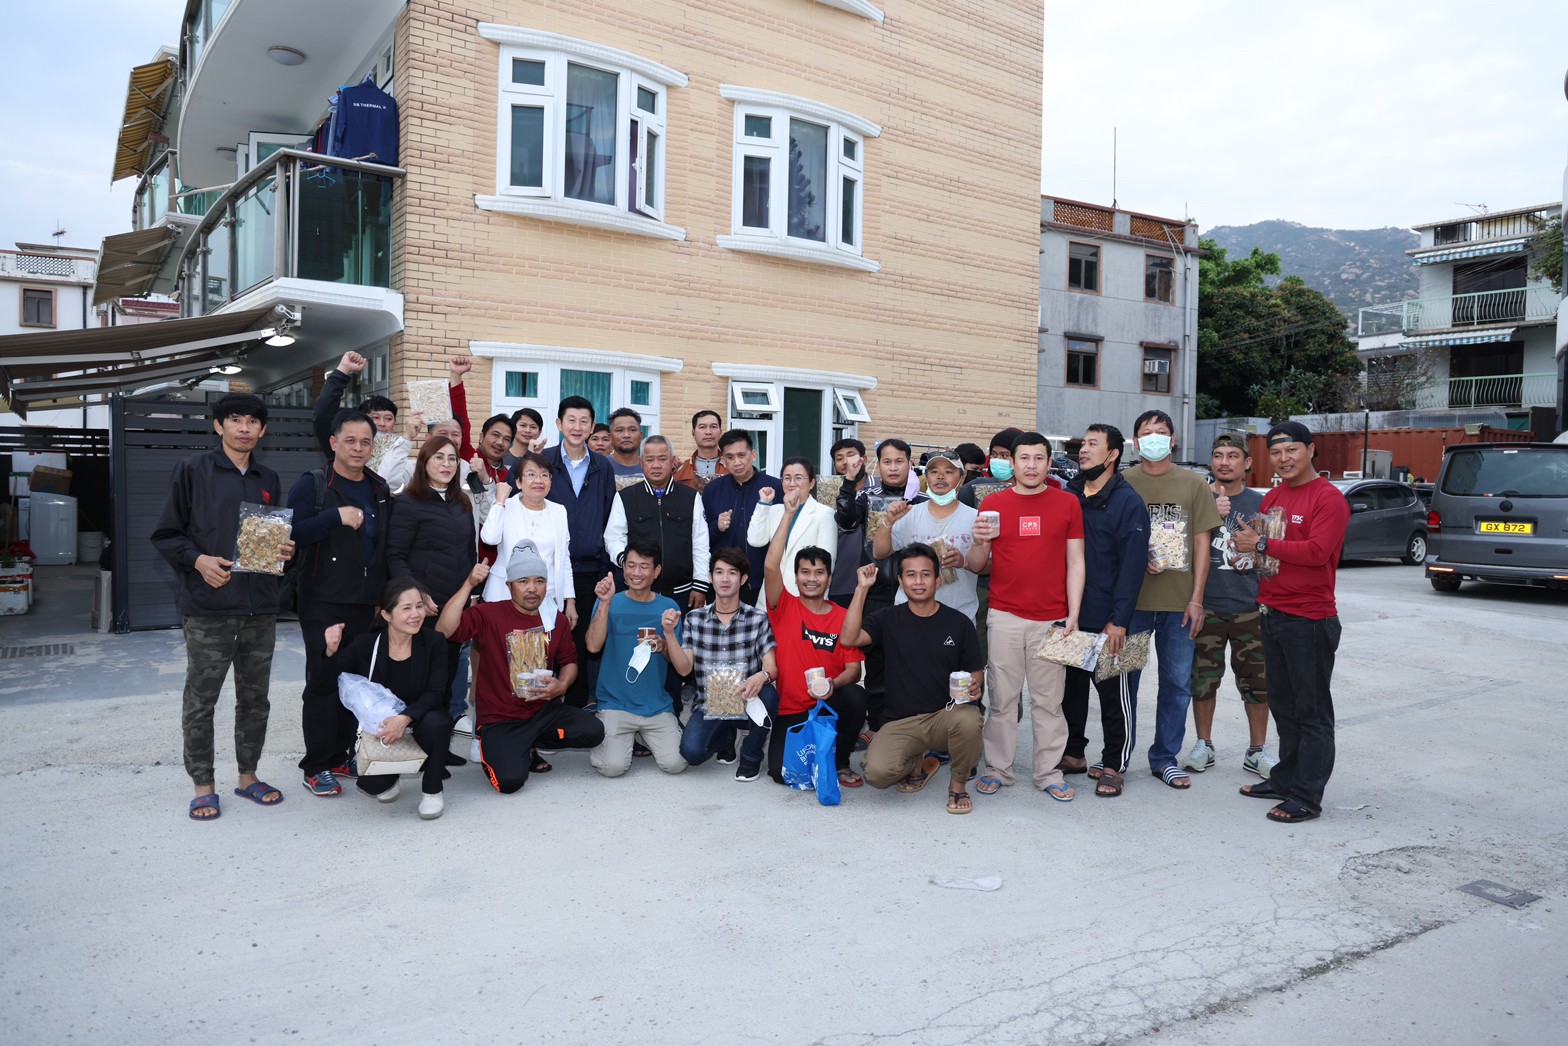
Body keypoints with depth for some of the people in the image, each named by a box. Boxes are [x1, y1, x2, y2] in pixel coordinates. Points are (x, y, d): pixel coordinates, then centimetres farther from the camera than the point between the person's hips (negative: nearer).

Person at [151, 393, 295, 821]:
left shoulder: (269, 480, 14)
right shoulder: (193, 471, 0)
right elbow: (166, 535, 0)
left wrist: (285, 551, 1)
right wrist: (198, 560, -16)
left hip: (260, 608, 4)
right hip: (208, 608, -4)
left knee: (255, 697, 11)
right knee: (201, 699, 4)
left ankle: (248, 775, 25)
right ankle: (203, 785, 17)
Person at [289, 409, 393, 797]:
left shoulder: (379, 490, 12)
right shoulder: (312, 485, -3)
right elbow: (292, 532, -14)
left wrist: (383, 596, 12)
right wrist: (336, 516, -24)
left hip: (365, 605, 5)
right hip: (323, 604, -5)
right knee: (323, 682, -2)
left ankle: (341, 756, 20)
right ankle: (316, 766, 7)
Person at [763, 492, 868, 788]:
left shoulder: (844, 617, 2)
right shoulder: (785, 608, -1)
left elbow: (854, 668, -2)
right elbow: (770, 566, -16)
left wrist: (835, 683, -25)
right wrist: (789, 514, -18)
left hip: (831, 707, 1)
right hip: (790, 711, -1)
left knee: (855, 694, -31)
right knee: (783, 772, -22)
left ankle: (840, 762, -5)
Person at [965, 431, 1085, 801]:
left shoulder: (1068, 503, 6)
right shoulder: (992, 504, 6)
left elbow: (1075, 562, 6)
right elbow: (977, 566, 9)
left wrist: (1074, 613, -2)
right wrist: (979, 542, -13)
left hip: (1051, 618, 0)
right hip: (1004, 616, 0)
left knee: (1048, 700, 6)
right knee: (1003, 697, 5)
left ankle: (1049, 773, 16)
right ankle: (997, 769, 16)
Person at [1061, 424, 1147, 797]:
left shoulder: (1128, 502, -6)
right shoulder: (1067, 495, 10)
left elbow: (1132, 565, -11)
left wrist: (1119, 620, -16)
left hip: (1105, 619, -5)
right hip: (1067, 614, 5)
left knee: (1113, 692, 4)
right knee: (1071, 686, 13)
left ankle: (1113, 765, 15)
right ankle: (1073, 753, 27)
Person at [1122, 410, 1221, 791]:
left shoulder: (1194, 484, 7)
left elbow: (1202, 544, 6)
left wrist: (1196, 598, -1)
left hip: (1179, 601, 2)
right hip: (1131, 598, -1)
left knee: (1177, 683, 7)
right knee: (1124, 680, 5)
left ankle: (1165, 757, 21)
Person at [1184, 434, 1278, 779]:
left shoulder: (1259, 503, 7)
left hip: (1250, 608, 1)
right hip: (1206, 605, -1)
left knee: (1257, 681, 4)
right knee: (1202, 679, 7)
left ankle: (1257, 751, 19)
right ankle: (1203, 746, 22)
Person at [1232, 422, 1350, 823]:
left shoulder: (1329, 498, -11)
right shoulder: (1273, 496, 15)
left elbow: (1317, 550, -22)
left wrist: (1263, 544, -18)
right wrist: (1247, 538, 5)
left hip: (1309, 620, -8)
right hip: (1272, 614, 8)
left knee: (1312, 711, 1)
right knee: (1283, 705, 17)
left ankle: (1307, 797, 6)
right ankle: (1285, 778, 28)